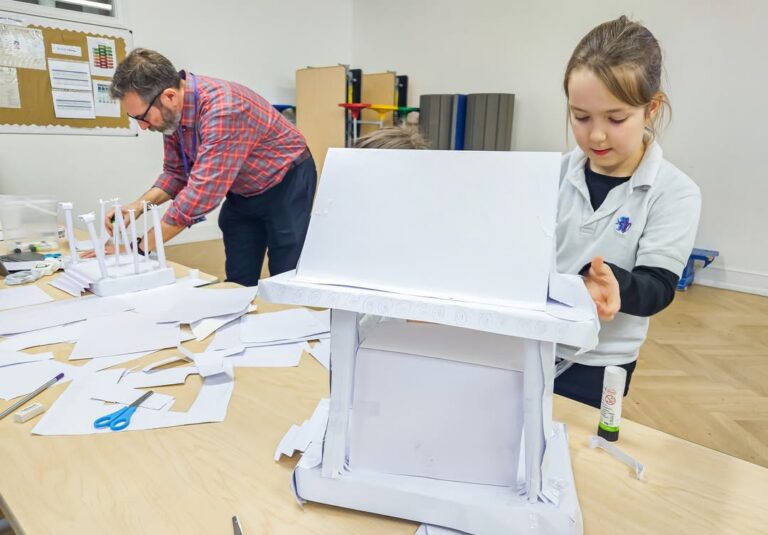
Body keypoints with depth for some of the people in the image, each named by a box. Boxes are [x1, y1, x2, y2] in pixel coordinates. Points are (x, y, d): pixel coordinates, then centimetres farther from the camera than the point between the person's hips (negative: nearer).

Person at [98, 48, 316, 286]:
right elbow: (176, 172, 3)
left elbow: (201, 193, -36)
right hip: (242, 191, 7)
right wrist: (140, 204, -16)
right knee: (238, 283, 7)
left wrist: (140, 248, -29)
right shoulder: (172, 113, -9)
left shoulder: (223, 108, -34)